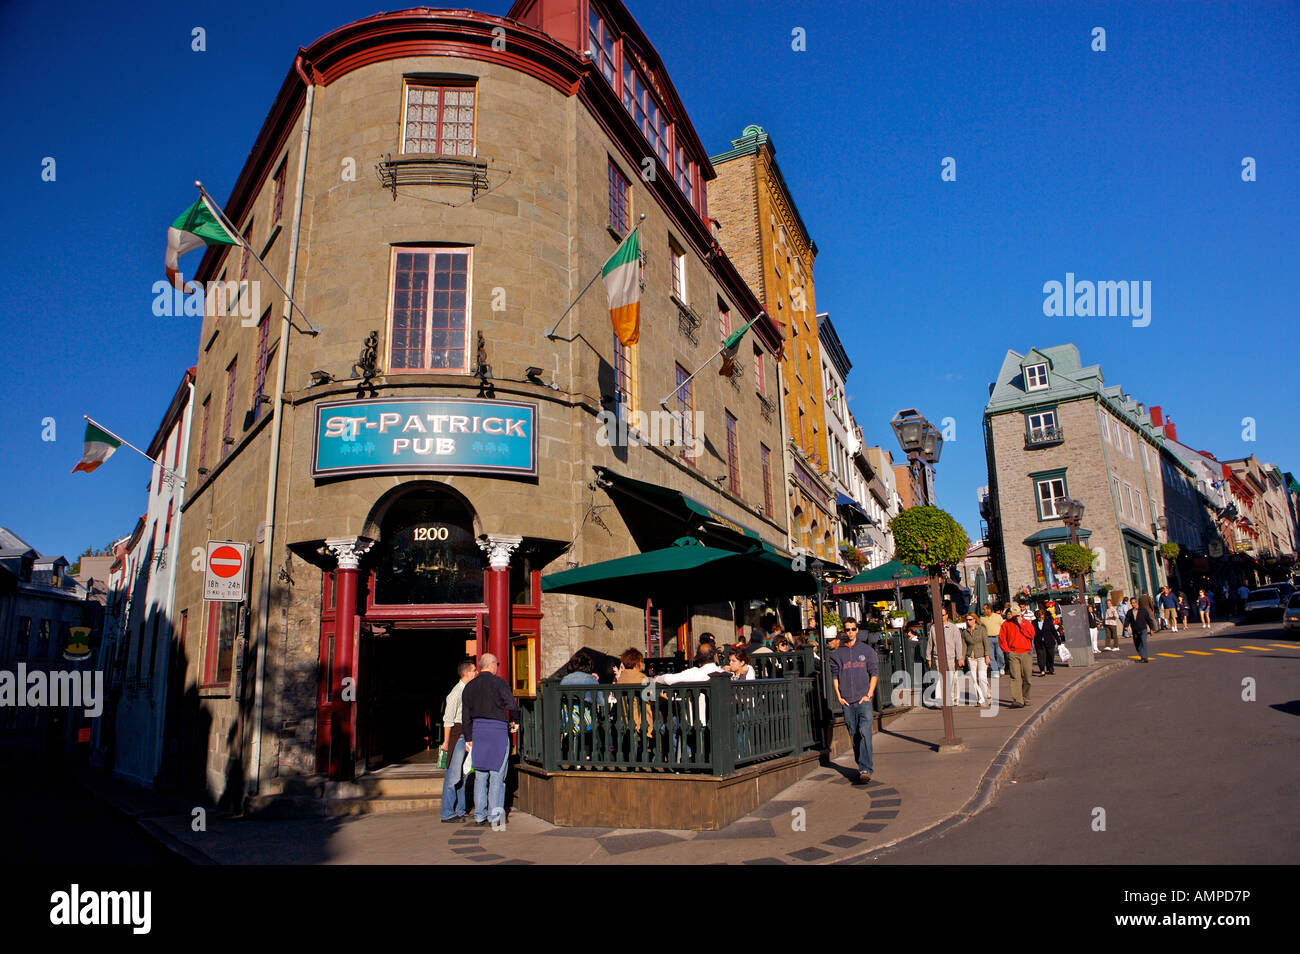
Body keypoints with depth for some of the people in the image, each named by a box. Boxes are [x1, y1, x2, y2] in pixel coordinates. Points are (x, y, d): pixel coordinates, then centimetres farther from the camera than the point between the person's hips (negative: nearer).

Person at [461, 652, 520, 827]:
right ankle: (495, 815, -4)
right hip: (498, 729, -5)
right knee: (497, 774, -1)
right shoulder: (499, 682, -7)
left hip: (478, 730, 5)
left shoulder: (469, 686, 10)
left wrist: (468, 738, 14)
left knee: (480, 774, 11)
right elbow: (512, 705, -14)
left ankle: (479, 816, 13)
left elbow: (466, 714, 10)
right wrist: (515, 721, 4)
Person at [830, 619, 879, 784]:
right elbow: (834, 676, 11)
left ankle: (865, 769, -18)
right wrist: (839, 696, 1)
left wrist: (869, 695, -4)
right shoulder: (837, 654, 10)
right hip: (847, 701, 2)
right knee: (853, 735, 7)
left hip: (864, 699, -2)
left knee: (864, 731, -16)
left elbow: (874, 673, 5)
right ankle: (866, 763, 22)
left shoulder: (867, 650, 7)